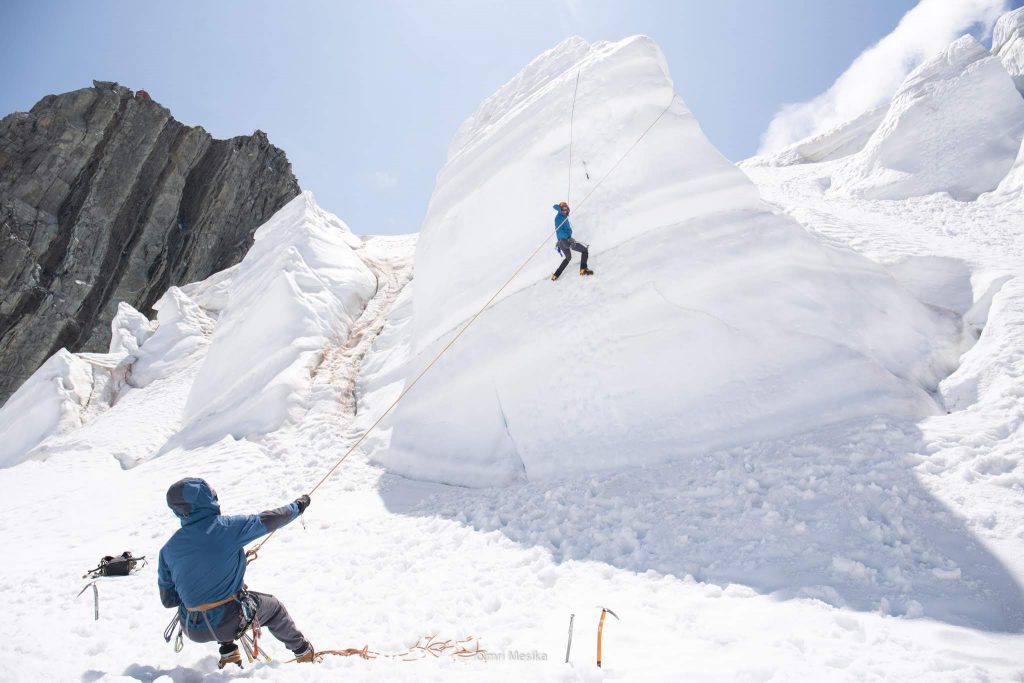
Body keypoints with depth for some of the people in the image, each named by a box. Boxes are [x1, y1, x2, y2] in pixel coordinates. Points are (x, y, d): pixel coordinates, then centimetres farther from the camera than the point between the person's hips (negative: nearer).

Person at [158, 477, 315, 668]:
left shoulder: (168, 549, -3)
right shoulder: (226, 526, -17)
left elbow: (168, 600, 5)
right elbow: (268, 520, -3)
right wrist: (298, 506, 15)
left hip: (191, 630, 4)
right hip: (227, 624, -4)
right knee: (272, 606, 24)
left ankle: (228, 652, 33)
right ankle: (303, 652, 37)